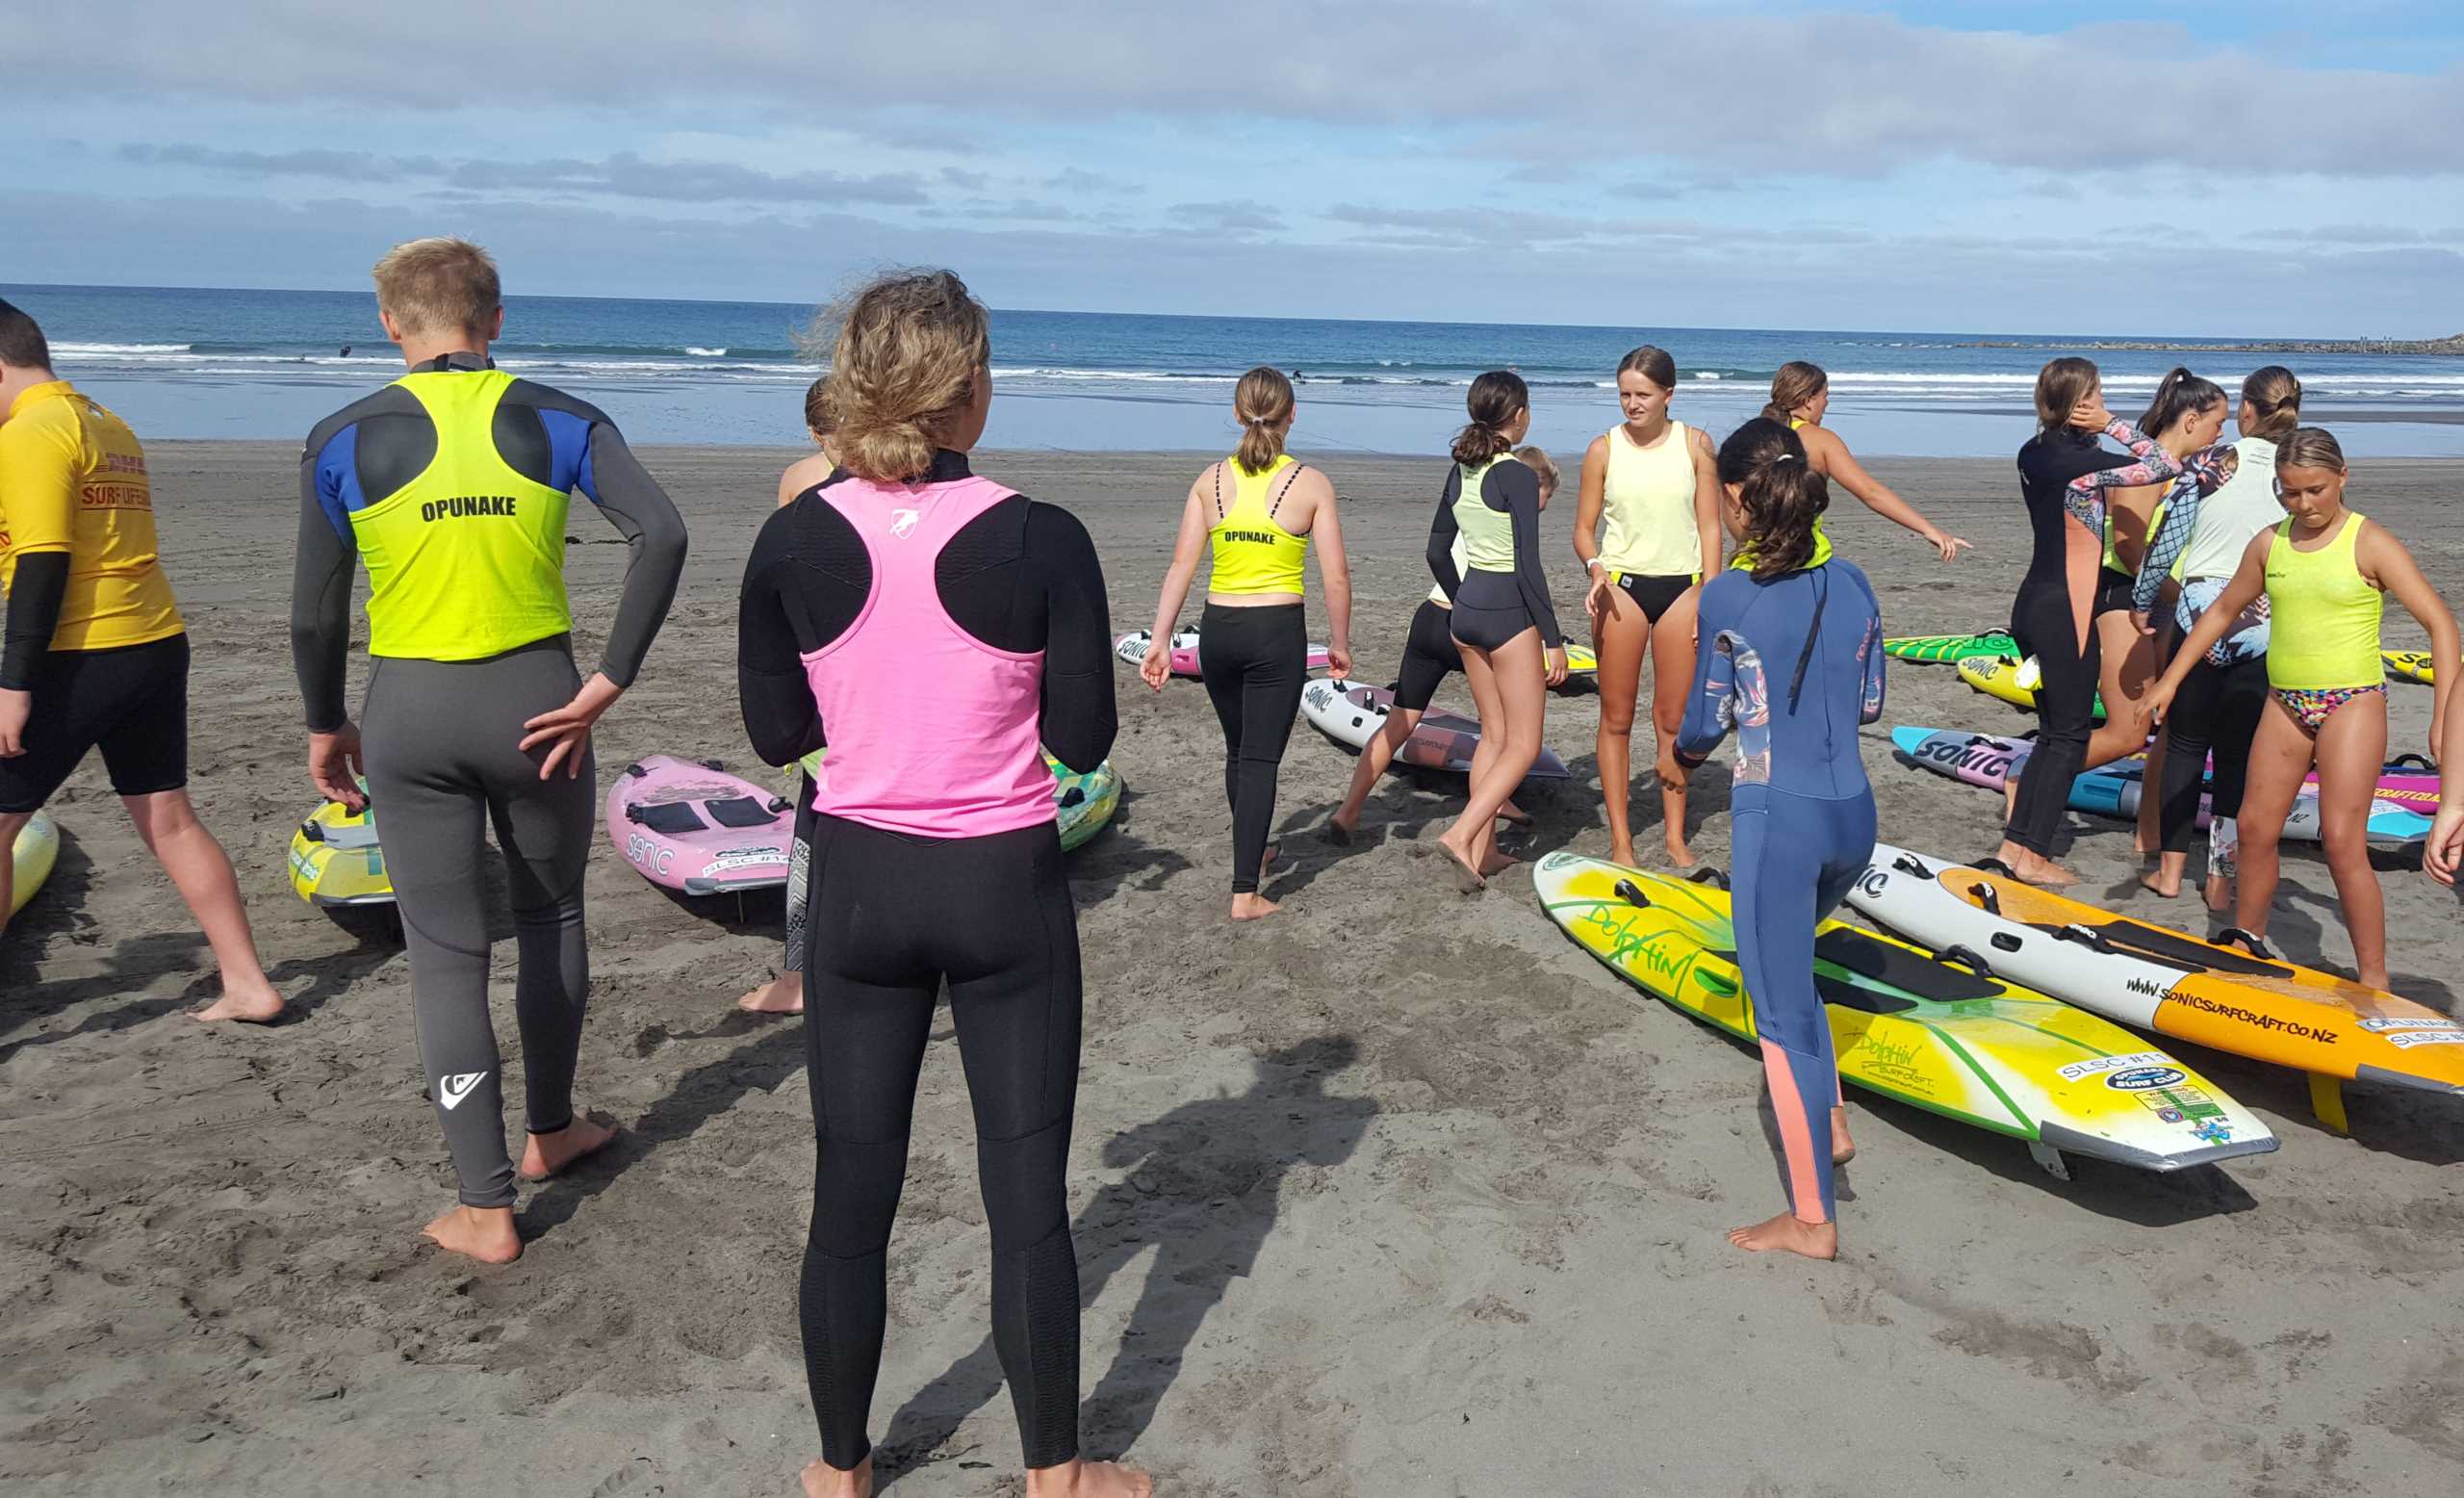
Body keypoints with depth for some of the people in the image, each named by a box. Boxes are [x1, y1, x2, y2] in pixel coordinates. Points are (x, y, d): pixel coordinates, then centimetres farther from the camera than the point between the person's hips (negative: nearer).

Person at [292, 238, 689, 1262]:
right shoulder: (560, 424, -1)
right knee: (552, 918, 22)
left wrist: (326, 727, 15)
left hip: (412, 714, 0)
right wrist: (608, 684, -13)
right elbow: (661, 535, -16)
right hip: (534, 700, 1)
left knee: (447, 955, 6)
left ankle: (485, 1209, 9)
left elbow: (316, 612, 1)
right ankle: (550, 1131, 37)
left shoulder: (345, 441, -1)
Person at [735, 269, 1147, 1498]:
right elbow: (1084, 739, -8)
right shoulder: (1041, 539, -13)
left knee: (851, 1193, 15)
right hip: (1004, 890, -2)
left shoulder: (794, 540, -6)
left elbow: (776, 733, 2)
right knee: (1027, 1195, 10)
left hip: (858, 888, 2)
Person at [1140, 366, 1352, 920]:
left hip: (1218, 628, 3)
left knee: (1238, 750, 22)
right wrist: (1340, 644, 5)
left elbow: (1181, 566, -3)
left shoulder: (1211, 479, 1)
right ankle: (1246, 891, 0)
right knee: (1261, 759, 2)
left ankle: (1253, 850, 42)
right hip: (1278, 631, -3)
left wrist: (1161, 640, 0)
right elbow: (1336, 576, -7)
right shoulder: (1311, 484, -6)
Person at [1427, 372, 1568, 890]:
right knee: (1523, 745, 1)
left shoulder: (1460, 472, 6)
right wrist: (1554, 639, -12)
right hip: (1509, 614, -8)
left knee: (1493, 734, 17)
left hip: (1466, 611, 8)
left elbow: (1437, 551, 13)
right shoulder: (1518, 477, -15)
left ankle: (1483, 849, 18)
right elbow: (1528, 566, -18)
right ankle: (1462, 834, -11)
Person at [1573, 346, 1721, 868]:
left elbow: (1710, 525, 3)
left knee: (1674, 718, 5)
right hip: (1621, 586, 0)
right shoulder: (1604, 449, 1)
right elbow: (1584, 528, 5)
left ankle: (1675, 834, 17)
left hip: (1681, 586, 0)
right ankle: (1620, 839, 9)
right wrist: (1596, 569, -16)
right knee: (1616, 717, 2)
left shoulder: (1694, 444, 2)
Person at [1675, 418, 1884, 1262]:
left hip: (1776, 819, -6)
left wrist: (1683, 753, 18)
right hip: (1853, 814, 6)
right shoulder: (1852, 587, 4)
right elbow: (1868, 705, 12)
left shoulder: (1726, 599, -11)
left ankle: (1812, 1219, 11)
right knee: (1786, 968, 31)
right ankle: (1829, 1121, 33)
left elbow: (1704, 725, -4)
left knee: (1782, 1011, 4)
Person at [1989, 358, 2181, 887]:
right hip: (2065, 610, -8)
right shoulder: (2082, 461, -17)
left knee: (2056, 729, 16)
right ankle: (2032, 855, 5)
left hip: (2033, 603, 8)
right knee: (2069, 735, 2)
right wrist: (2113, 424, -9)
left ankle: (2015, 844, 16)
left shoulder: (2033, 454, 6)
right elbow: (2166, 465, -13)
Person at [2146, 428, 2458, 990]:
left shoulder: (2370, 544, -9)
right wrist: (2169, 680, 16)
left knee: (2343, 843, -11)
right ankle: (2246, 941, 29)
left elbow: (2440, 622, -12)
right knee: (2255, 827, 10)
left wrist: (2444, 714, -20)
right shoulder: (2269, 545, 6)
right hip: (2285, 704, 5)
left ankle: (2374, 981, -3)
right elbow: (2222, 611, 19)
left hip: (2352, 704, -5)